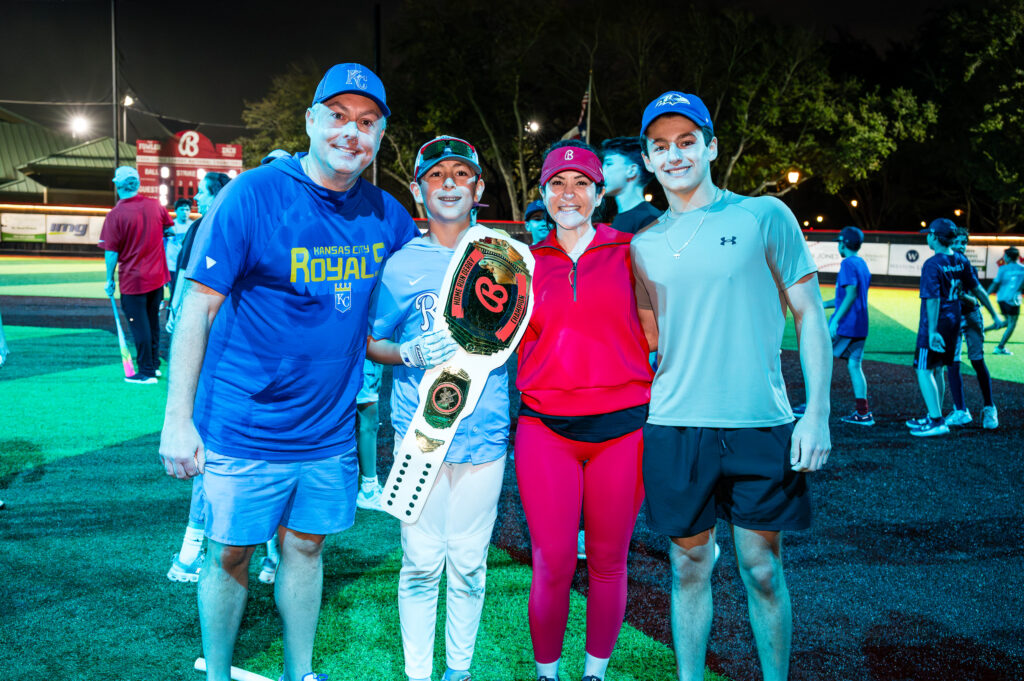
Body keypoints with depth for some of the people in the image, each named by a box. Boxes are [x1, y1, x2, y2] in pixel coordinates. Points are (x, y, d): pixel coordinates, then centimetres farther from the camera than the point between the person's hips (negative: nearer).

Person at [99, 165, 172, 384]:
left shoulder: (115, 214, -15)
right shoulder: (155, 206, -1)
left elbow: (111, 252, -13)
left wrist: (110, 279, -3)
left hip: (133, 279, -5)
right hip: (157, 276, 5)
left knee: (139, 325, 3)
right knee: (153, 321, 18)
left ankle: (146, 372, 8)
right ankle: (154, 364, 27)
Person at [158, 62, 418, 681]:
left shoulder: (385, 214, 1)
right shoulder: (252, 195, -13)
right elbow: (198, 308, -12)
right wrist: (178, 420, -15)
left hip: (330, 431, 4)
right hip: (244, 430, -4)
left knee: (306, 547, 17)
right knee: (230, 556, 10)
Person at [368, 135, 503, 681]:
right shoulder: (400, 265, 3)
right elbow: (372, 344, 9)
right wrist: (411, 354, -11)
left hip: (485, 434, 1)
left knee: (468, 564, 8)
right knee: (421, 564, 3)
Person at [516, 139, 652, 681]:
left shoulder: (627, 252, 4)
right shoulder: (527, 263, 9)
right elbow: (519, 345, 15)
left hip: (622, 427, 0)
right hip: (545, 428, 1)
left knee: (607, 563, 10)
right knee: (552, 566, 1)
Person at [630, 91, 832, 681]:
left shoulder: (764, 216, 1)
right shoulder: (644, 244, 10)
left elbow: (810, 316, 0)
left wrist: (817, 413, -7)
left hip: (761, 425, -2)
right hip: (674, 428, 3)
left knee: (763, 571, 6)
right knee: (690, 567, 12)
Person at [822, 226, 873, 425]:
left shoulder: (848, 263, -11)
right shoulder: (862, 264, 17)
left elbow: (851, 295, -21)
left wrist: (835, 321, -24)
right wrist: (822, 305, 28)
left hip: (845, 324, -8)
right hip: (860, 326, 8)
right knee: (854, 366, 8)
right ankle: (863, 413, 5)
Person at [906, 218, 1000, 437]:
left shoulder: (932, 264, -17)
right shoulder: (960, 261, 6)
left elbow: (933, 300, -23)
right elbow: (978, 289, 13)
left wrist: (932, 331, -26)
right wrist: (994, 315, 22)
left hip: (935, 325, -8)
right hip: (954, 323, 8)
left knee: (924, 371, -4)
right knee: (937, 370, 17)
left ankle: (937, 421, -8)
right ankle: (933, 416, 25)